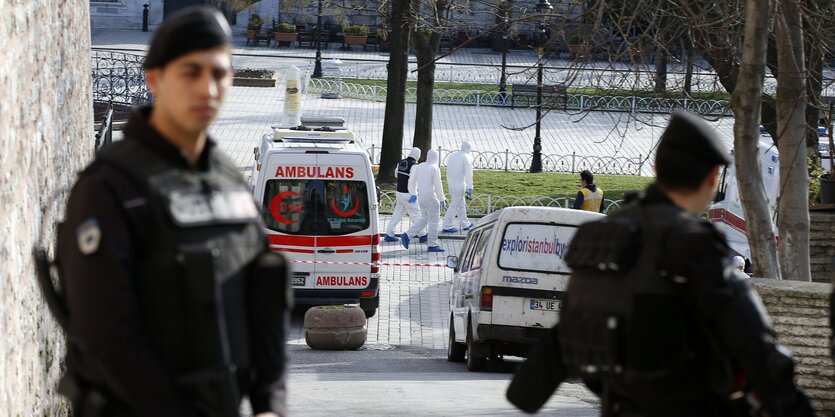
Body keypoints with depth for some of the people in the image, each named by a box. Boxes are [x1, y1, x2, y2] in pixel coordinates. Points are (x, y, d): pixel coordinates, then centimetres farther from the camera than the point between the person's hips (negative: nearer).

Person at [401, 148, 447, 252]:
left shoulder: (419, 167, 6)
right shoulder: (434, 169, -14)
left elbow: (412, 181, 13)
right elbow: (438, 185, -16)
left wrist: (413, 194, 26)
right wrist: (442, 199, -10)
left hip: (421, 197, 7)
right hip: (431, 197, -7)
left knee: (424, 219, 18)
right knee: (434, 221, 3)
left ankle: (406, 236, 6)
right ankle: (432, 245, 7)